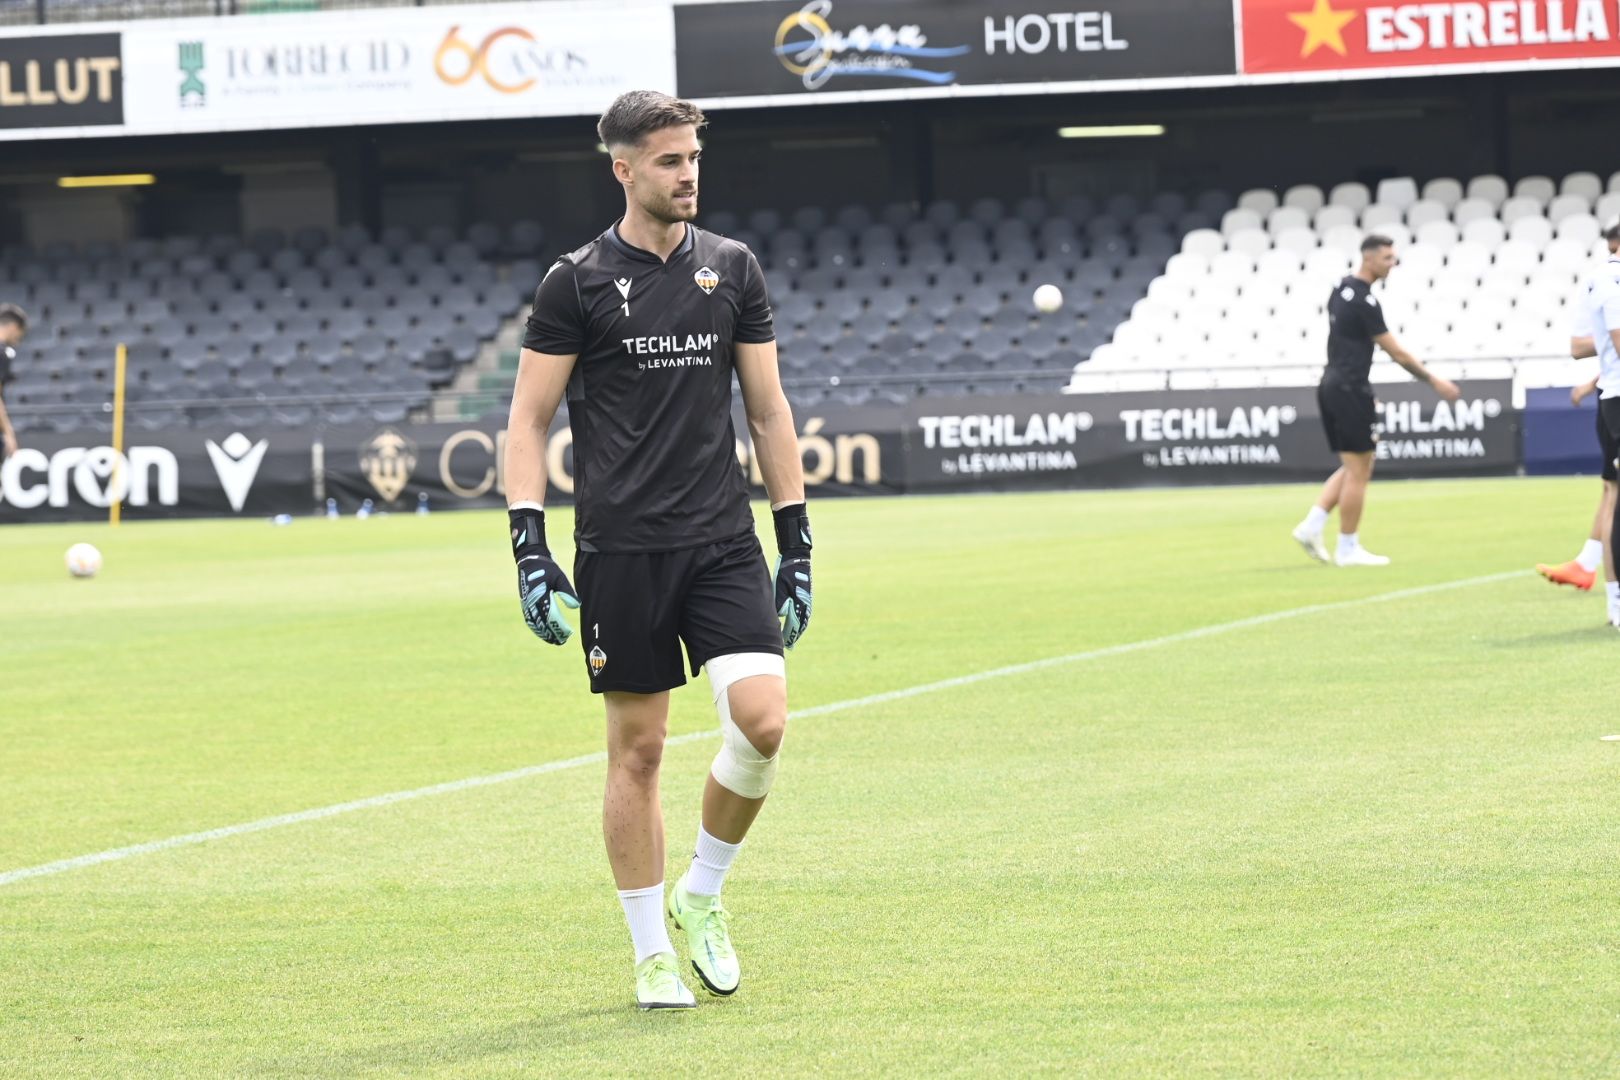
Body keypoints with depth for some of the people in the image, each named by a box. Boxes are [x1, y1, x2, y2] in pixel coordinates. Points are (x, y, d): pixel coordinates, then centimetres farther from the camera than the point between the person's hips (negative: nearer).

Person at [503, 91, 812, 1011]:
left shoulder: (732, 269, 9)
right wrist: (530, 547, -9)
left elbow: (768, 409, 13)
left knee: (763, 720, -12)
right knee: (637, 750, 1)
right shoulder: (578, 282, 0)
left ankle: (702, 896, 11)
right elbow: (529, 420, 1)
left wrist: (797, 545, 10)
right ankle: (653, 954, 13)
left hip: (724, 542, 2)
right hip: (620, 548, -2)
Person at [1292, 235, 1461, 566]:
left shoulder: (1341, 288, 12)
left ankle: (1311, 526, 4)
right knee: (1358, 471, -1)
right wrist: (1434, 381, -7)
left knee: (1351, 468, 15)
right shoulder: (1364, 301, -16)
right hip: (1351, 389, -9)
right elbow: (1396, 353, -15)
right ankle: (1348, 549, 3)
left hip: (1331, 386, 9)